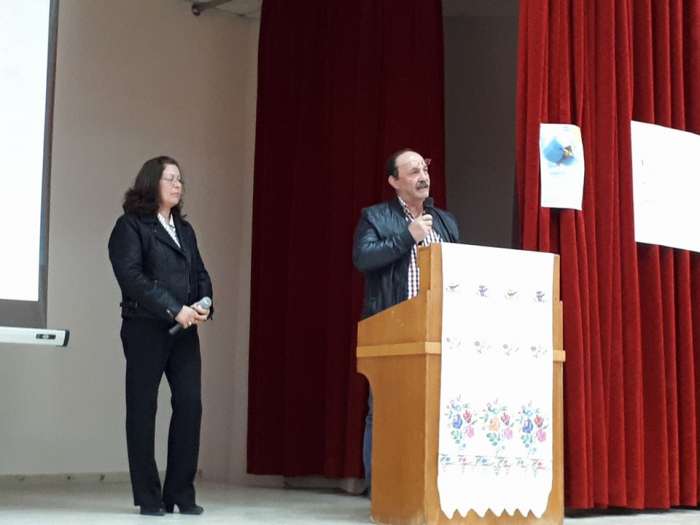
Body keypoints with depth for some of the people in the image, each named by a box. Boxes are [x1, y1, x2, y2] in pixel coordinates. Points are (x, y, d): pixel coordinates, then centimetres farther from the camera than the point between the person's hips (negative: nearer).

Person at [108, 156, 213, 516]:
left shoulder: (185, 229, 19)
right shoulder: (130, 226, -1)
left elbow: (200, 274, 15)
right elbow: (131, 276, -14)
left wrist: (204, 306, -7)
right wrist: (175, 310, -19)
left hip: (185, 331, 5)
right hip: (145, 328, -5)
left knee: (190, 405, -3)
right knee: (143, 409, 0)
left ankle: (181, 493, 4)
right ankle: (148, 497, 6)